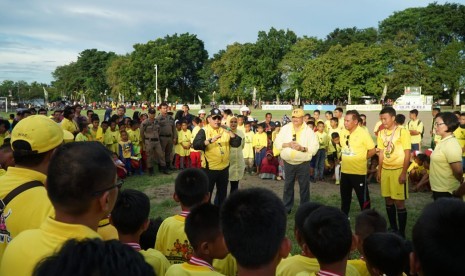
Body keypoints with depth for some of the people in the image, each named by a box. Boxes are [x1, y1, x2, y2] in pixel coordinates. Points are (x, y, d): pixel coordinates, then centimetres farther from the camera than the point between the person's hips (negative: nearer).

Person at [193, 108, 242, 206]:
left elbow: (237, 143, -2)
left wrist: (230, 132, -17)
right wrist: (210, 140, -32)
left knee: (222, 193, 17)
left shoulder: (225, 131, 7)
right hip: (209, 168, -4)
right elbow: (196, 145, -21)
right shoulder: (204, 131, -6)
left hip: (224, 168, 5)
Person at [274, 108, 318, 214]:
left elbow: (314, 148, -9)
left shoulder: (308, 130, -4)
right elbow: (277, 143, 1)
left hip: (303, 164, -2)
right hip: (288, 163, 2)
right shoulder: (285, 128, 3)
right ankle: (286, 207, 27)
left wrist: (302, 148, -24)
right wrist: (287, 144, -16)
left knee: (304, 187, 7)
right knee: (288, 186, 14)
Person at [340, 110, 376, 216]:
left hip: (358, 172, -6)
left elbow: (373, 150, -10)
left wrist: (362, 159, -1)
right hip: (344, 171, 6)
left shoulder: (363, 134, -14)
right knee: (345, 197, 18)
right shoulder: (344, 133, 3)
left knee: (363, 198, 5)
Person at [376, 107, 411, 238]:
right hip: (385, 170, 6)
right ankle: (393, 228, 27)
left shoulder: (403, 132, -9)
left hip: (398, 170, -5)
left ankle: (401, 233, 10)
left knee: (399, 202, -2)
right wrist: (379, 171, 11)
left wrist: (404, 173, -14)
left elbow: (407, 154, -10)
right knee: (388, 201, 12)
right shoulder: (381, 133, 7)